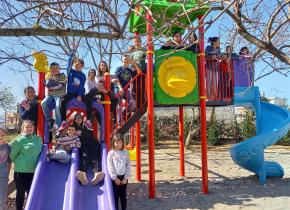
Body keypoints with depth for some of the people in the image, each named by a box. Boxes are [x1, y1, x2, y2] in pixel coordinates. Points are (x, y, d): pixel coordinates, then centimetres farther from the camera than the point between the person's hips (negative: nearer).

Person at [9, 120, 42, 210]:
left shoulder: (39, 139, 5)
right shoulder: (20, 140, -9)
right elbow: (12, 155, -2)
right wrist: (19, 163, 8)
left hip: (34, 171, 4)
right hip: (21, 171, -4)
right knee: (20, 192, 10)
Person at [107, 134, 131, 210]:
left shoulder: (125, 153, 5)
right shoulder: (111, 153, -2)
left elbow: (128, 166, 2)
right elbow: (110, 167, -6)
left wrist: (126, 178, -6)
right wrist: (115, 178, -12)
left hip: (123, 177, 2)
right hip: (115, 178, -2)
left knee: (123, 196, 10)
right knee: (115, 196, 4)